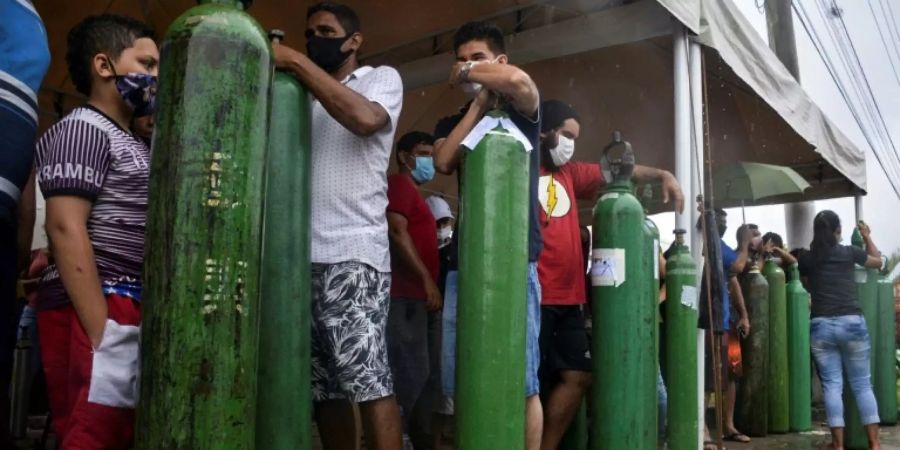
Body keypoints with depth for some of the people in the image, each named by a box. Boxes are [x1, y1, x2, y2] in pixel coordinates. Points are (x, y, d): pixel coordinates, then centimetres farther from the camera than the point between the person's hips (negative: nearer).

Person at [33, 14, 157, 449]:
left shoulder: (131, 144, 24)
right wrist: (101, 332, -22)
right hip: (95, 310, -9)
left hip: (128, 310, 9)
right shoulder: (82, 129, -4)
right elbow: (65, 229, -16)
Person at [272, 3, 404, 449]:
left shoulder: (382, 77, 10)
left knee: (368, 379, -12)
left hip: (353, 253, -6)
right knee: (323, 386, 7)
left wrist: (295, 61, -9)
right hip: (303, 257, 6)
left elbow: (364, 118, -14)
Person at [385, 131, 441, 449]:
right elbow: (396, 231, -17)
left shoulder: (411, 192, 25)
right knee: (412, 372, -11)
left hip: (411, 295, 10)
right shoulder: (399, 185, -5)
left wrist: (427, 282, 18)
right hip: (405, 295, -10)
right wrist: (427, 279, -19)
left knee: (411, 371, 10)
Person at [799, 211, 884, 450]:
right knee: (862, 384, 8)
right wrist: (867, 237, 35)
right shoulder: (849, 252, 2)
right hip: (851, 323, -1)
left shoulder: (806, 258, 5)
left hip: (820, 326, 1)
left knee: (832, 385, 4)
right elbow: (878, 261, 23)